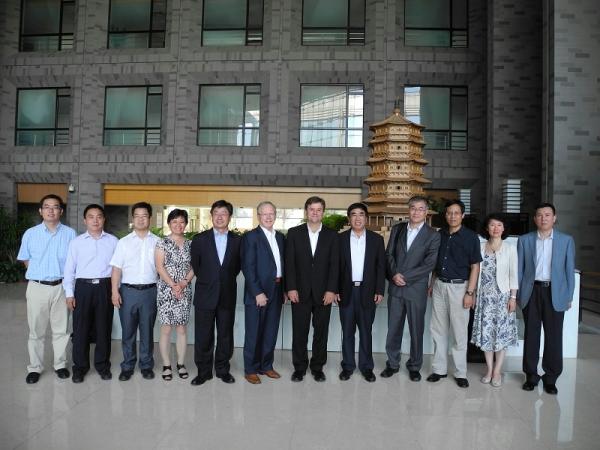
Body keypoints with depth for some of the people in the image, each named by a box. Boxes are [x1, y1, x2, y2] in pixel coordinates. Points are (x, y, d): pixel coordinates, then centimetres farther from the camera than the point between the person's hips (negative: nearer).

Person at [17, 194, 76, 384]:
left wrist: (67, 279, 2)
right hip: (37, 287, 0)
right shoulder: (30, 234, 0)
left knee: (61, 329, 10)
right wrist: (41, 274, 6)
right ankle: (35, 368, 23)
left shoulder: (70, 233, -2)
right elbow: (25, 260, 11)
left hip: (61, 287, 0)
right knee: (36, 330, 9)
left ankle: (60, 364, 24)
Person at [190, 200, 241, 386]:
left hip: (227, 296, 1)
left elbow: (237, 266, 10)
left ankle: (223, 369, 25)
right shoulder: (199, 239, 0)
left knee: (225, 334, 10)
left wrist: (227, 280, 6)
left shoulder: (237, 241, 3)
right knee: (203, 336, 5)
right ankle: (204, 371, 19)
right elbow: (195, 265, 7)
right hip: (205, 295, -1)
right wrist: (207, 280, 9)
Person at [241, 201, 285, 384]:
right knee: (254, 333, 5)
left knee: (271, 332, 14)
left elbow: (282, 264, 13)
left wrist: (283, 289, 6)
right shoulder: (250, 237, -7)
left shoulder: (280, 236, 12)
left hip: (276, 291, 6)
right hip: (257, 292, -6)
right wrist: (257, 292, -17)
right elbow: (248, 267, -13)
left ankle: (266, 365, 28)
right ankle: (250, 369, 18)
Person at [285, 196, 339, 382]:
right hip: (300, 292, 0)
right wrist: (291, 288, -7)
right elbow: (289, 262, 0)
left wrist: (331, 290, -7)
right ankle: (299, 367, 20)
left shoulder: (332, 235, 4)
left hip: (323, 293, 1)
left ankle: (317, 367, 23)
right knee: (299, 331, 6)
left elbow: (334, 264, 0)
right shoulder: (294, 233, 3)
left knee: (321, 332, 8)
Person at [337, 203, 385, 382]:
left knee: (366, 331, 9)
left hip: (368, 291, 0)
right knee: (347, 331, 8)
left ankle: (366, 366, 21)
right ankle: (347, 366, 20)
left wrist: (379, 291, -4)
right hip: (346, 291, 0)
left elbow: (381, 267, 2)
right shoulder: (340, 239, 2)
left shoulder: (376, 239, 2)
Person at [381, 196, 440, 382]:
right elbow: (389, 254, 5)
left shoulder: (433, 235, -4)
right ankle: (392, 363, 26)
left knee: (416, 330, 8)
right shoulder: (397, 229, 8)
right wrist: (394, 274, -11)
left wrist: (404, 276, -15)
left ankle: (414, 366, 25)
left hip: (416, 289, -3)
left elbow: (429, 265, -11)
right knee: (393, 328, 11)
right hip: (395, 287, 3)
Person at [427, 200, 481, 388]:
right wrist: (432, 284, 10)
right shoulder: (440, 235, 7)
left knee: (459, 332, 3)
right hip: (439, 286, 5)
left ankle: (460, 373, 16)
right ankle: (439, 368, 20)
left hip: (459, 287, -4)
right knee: (438, 329, 9)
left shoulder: (471, 237, -6)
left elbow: (475, 267, -6)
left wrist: (470, 293, -11)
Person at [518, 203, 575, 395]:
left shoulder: (566, 240, 4)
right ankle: (531, 376, 20)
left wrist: (569, 296, 2)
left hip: (555, 293, 0)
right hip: (532, 292, 1)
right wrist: (517, 294, 2)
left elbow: (569, 269, 5)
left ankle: (551, 378, 18)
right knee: (531, 335, 8)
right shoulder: (524, 240, 4)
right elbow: (519, 268, 5)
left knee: (554, 337, 4)